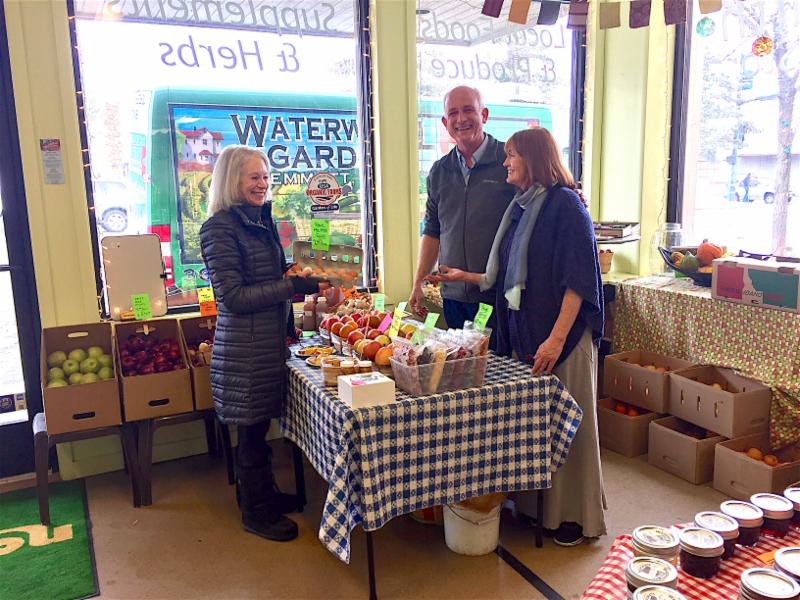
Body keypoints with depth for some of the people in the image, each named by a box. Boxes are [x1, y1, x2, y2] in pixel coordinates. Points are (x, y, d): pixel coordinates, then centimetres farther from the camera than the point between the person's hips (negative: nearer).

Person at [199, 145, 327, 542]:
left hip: (270, 339, 8)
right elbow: (233, 296, -20)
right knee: (252, 430, 5)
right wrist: (296, 285, -22)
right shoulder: (220, 227, -15)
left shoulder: (260, 219, 11)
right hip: (244, 345, -8)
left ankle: (265, 493, 36)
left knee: (260, 425, 19)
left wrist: (309, 278, 7)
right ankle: (255, 512, 22)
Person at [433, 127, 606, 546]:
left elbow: (578, 278, -16)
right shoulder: (520, 208, 15)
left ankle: (574, 515, 17)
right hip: (523, 333, 8)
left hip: (561, 337, -8)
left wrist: (556, 338, -22)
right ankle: (533, 503, 27)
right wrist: (466, 277, 24)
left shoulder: (565, 204, -10)